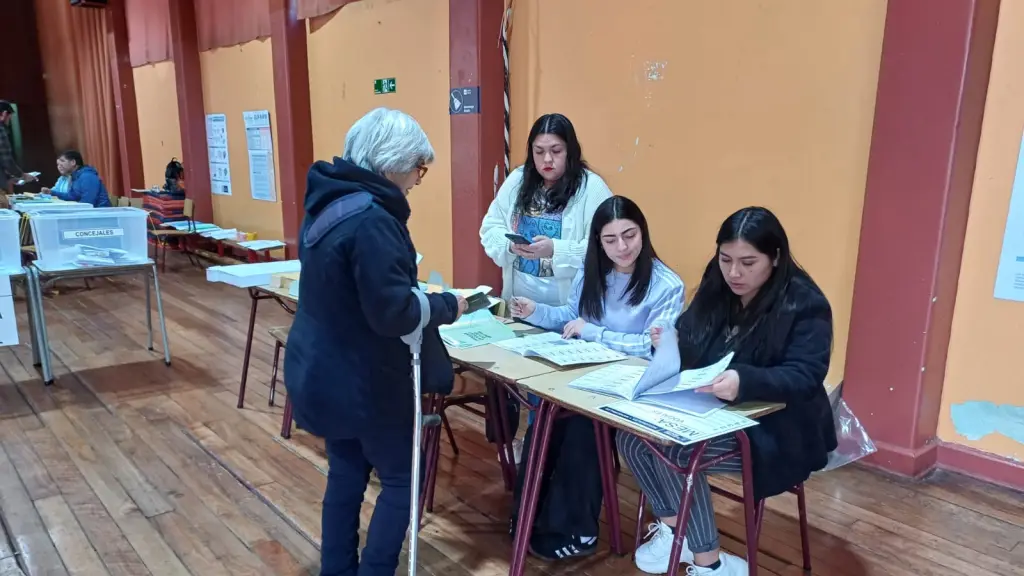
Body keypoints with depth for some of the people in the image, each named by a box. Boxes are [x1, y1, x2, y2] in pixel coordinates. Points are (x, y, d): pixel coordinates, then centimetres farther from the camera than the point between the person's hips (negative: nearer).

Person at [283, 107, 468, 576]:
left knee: (347, 471, 21)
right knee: (402, 478, 8)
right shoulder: (371, 219, -26)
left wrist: (421, 294, 11)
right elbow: (393, 313, -27)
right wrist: (447, 306, -11)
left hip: (323, 369, 9)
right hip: (363, 377, -9)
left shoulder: (328, 203, 5)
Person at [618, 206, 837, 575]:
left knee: (674, 449, -27)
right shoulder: (715, 289, 5)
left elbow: (804, 378, -24)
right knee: (631, 434, -15)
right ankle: (673, 527, 5)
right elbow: (688, 349, 9)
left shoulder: (805, 304, -14)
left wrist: (744, 382, -43)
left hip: (775, 430, -6)